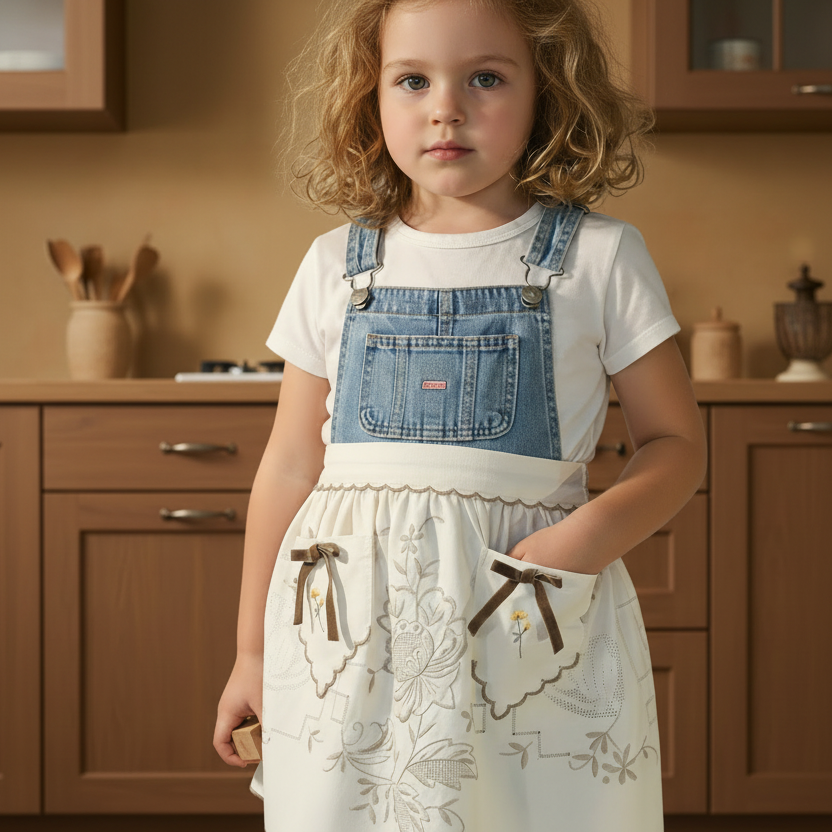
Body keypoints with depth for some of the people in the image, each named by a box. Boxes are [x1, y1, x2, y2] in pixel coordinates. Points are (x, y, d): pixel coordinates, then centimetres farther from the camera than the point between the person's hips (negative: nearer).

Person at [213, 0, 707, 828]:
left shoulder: (599, 257, 0)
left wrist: (595, 533, -16)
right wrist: (252, 650, 12)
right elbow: (290, 466, 10)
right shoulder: (337, 265, 6)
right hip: (350, 626, 2)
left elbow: (675, 442, 4)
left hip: (533, 623, -1)